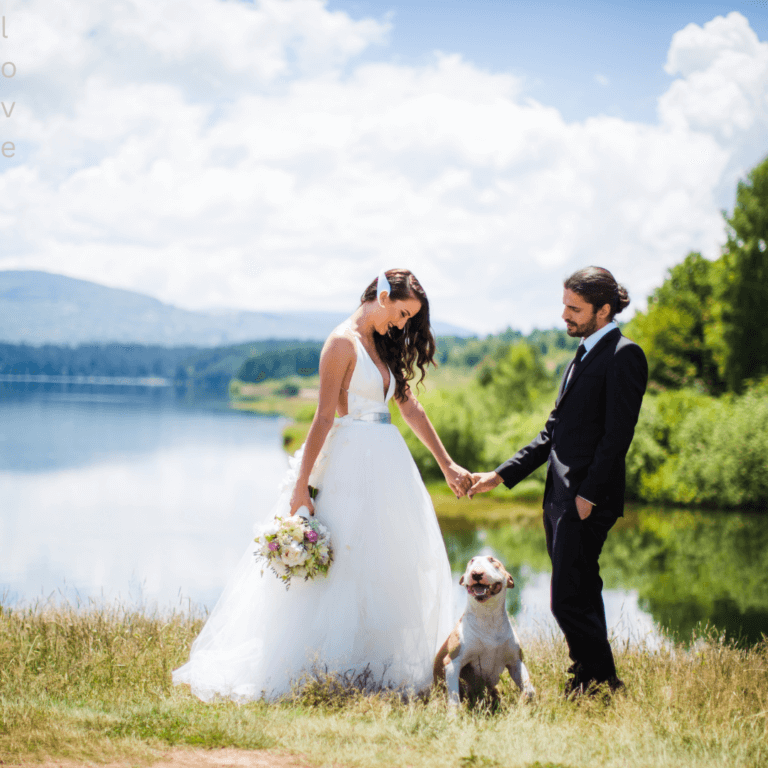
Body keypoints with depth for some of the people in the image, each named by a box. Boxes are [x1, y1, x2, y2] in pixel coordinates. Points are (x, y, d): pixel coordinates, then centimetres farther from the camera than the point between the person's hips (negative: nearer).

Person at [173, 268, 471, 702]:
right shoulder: (343, 343, -10)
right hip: (352, 465, -9)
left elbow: (411, 408, 17)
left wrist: (447, 464, 16)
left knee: (389, 566, 9)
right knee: (348, 565, -6)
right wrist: (301, 486, -17)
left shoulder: (384, 347, 14)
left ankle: (378, 668, 16)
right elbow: (324, 417, -15)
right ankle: (332, 669, 1)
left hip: (387, 465, 9)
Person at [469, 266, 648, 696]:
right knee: (581, 600, 13)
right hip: (561, 498, 9)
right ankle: (588, 684, 20)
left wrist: (589, 495, -19)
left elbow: (617, 434, -16)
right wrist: (501, 476, 16)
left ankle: (603, 685, 2)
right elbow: (554, 431, 21)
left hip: (588, 500, -9)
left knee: (570, 601, -10)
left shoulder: (623, 356, -9)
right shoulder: (586, 355, 20)